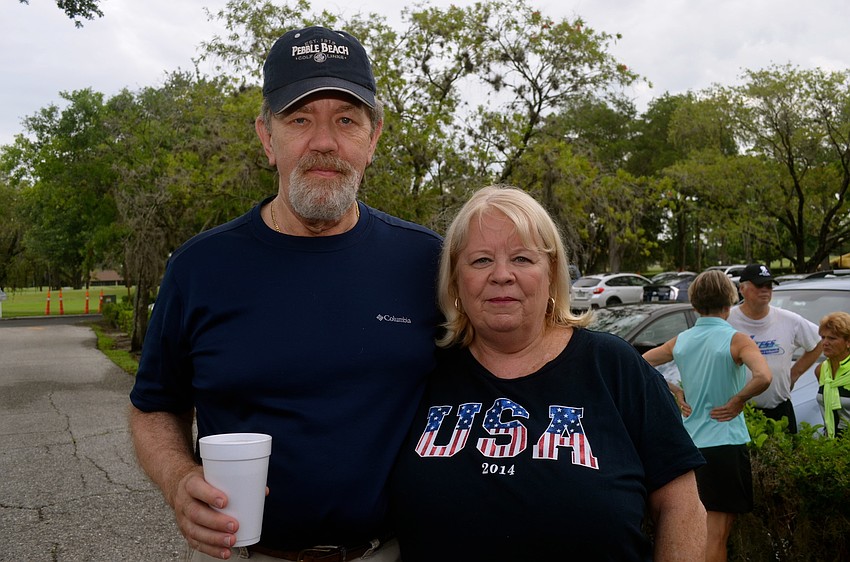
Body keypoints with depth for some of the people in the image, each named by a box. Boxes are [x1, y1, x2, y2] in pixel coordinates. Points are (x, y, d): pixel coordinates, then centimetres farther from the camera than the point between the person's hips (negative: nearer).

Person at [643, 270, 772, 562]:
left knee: (702, 527, 22)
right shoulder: (736, 340, -11)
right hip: (725, 442, -6)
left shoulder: (681, 340, 5)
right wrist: (738, 401, -12)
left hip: (691, 442, 6)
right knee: (717, 531, 0)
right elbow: (763, 377, -28)